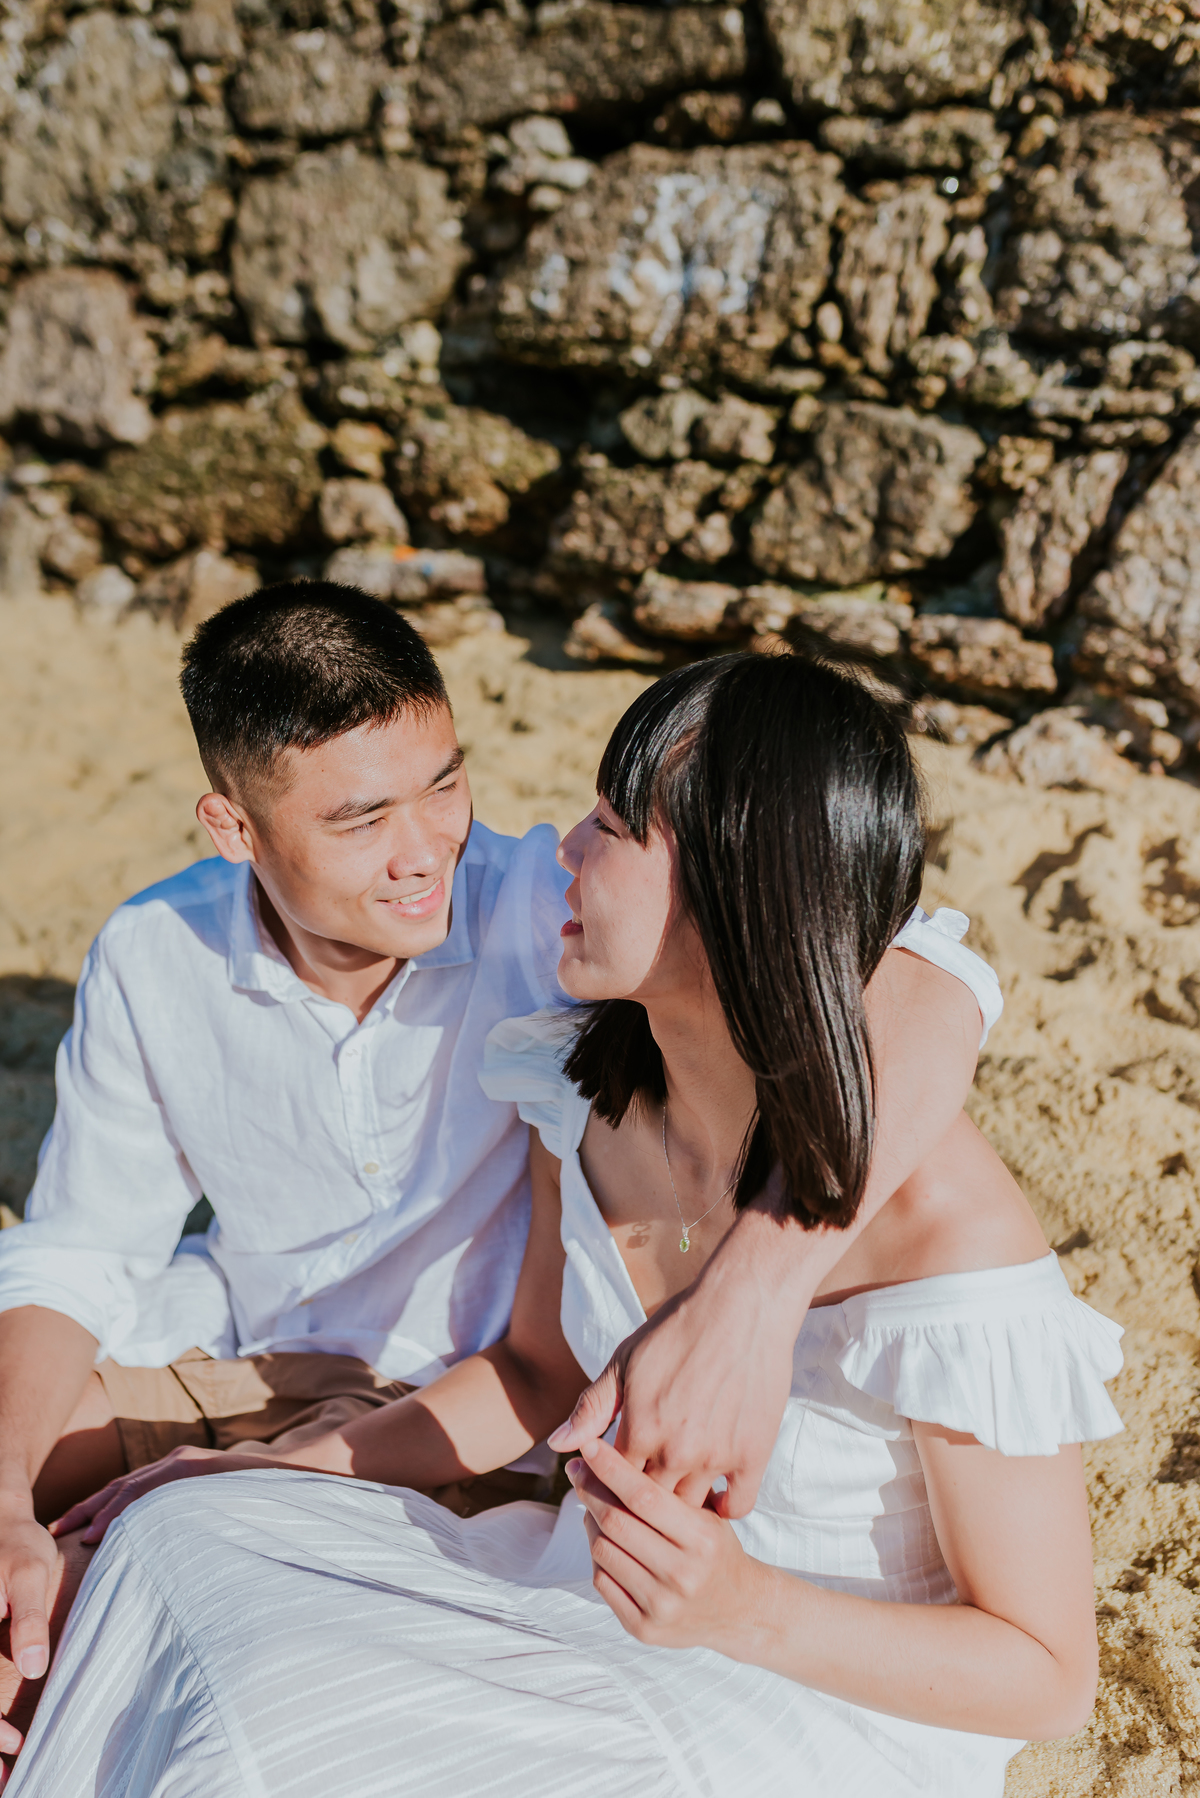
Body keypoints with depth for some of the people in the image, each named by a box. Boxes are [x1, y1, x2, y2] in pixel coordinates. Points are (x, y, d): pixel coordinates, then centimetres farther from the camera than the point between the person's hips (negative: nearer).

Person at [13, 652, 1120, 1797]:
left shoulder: (946, 1228, -29)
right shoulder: (587, 1083, -8)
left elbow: (1051, 1675, -17)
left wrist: (747, 1611, -31)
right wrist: (279, 1474, 2)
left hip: (843, 1695, -6)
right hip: (613, 1589, 6)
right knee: (187, 1551, -13)